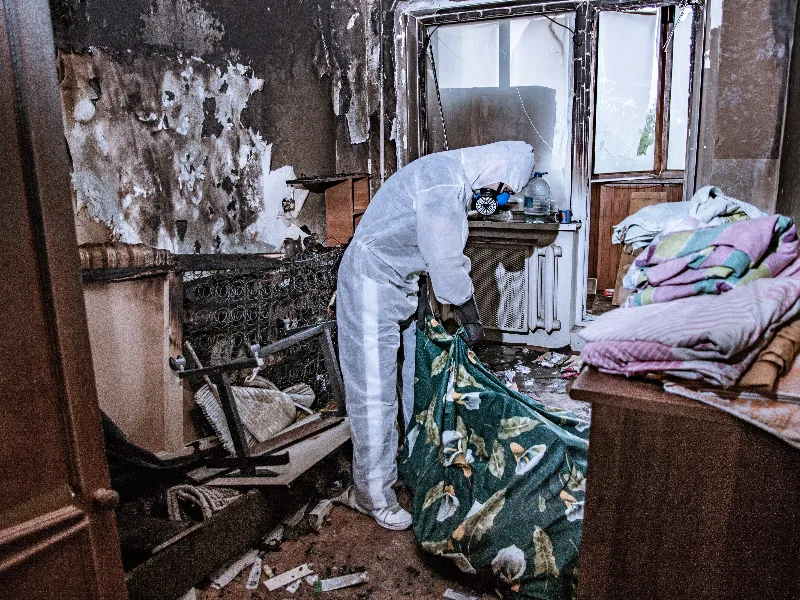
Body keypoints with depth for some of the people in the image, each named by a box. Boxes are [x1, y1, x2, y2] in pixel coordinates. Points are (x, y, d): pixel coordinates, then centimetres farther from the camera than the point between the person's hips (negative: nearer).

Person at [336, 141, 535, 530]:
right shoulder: (443, 186, -24)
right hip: (372, 283, -11)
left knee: (418, 377, 18)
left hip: (401, 284, 11)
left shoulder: (455, 177, 9)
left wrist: (467, 313, 14)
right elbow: (444, 263, -22)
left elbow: (450, 254, 15)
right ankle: (371, 494, 12)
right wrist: (470, 317, -9)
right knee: (375, 391, -3)